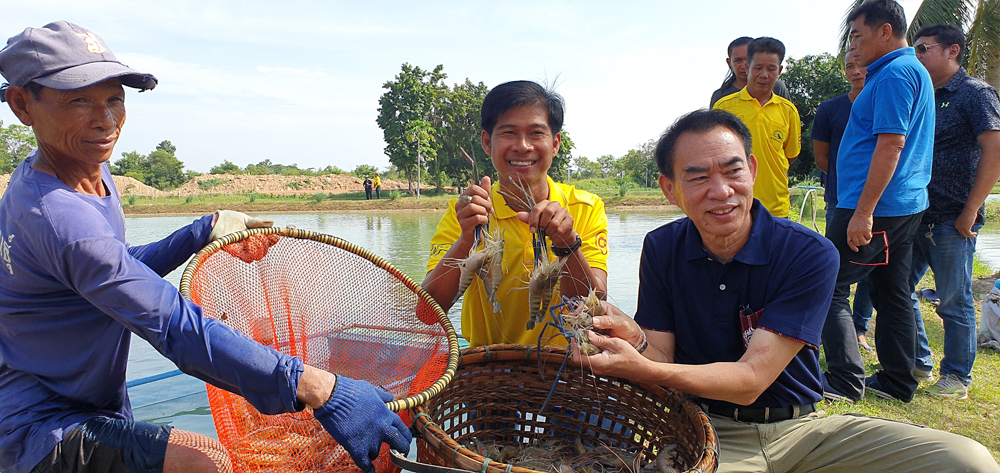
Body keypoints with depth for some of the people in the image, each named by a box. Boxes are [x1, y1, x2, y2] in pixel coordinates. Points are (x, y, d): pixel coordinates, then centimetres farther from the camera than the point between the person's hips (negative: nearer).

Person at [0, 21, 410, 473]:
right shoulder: (61, 217, -30)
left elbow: (122, 271, 14)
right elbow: (179, 328, -38)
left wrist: (205, 231, 4)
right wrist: (320, 390, -43)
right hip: (45, 432, -10)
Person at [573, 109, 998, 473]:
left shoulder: (810, 255, -15)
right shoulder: (661, 250, -6)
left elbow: (750, 379, -20)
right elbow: (661, 363, -5)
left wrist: (641, 369, -35)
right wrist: (637, 343, -30)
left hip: (802, 427, 1)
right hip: (707, 432, 0)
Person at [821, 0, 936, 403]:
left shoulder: (895, 73, -13)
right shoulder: (915, 71, 20)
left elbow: (891, 144, -22)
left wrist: (864, 211, -24)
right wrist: (860, 88, 21)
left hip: (877, 206, -11)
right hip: (906, 205, 11)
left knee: (829, 287, -5)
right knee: (892, 293, 14)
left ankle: (845, 381, -1)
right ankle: (897, 381, 22)